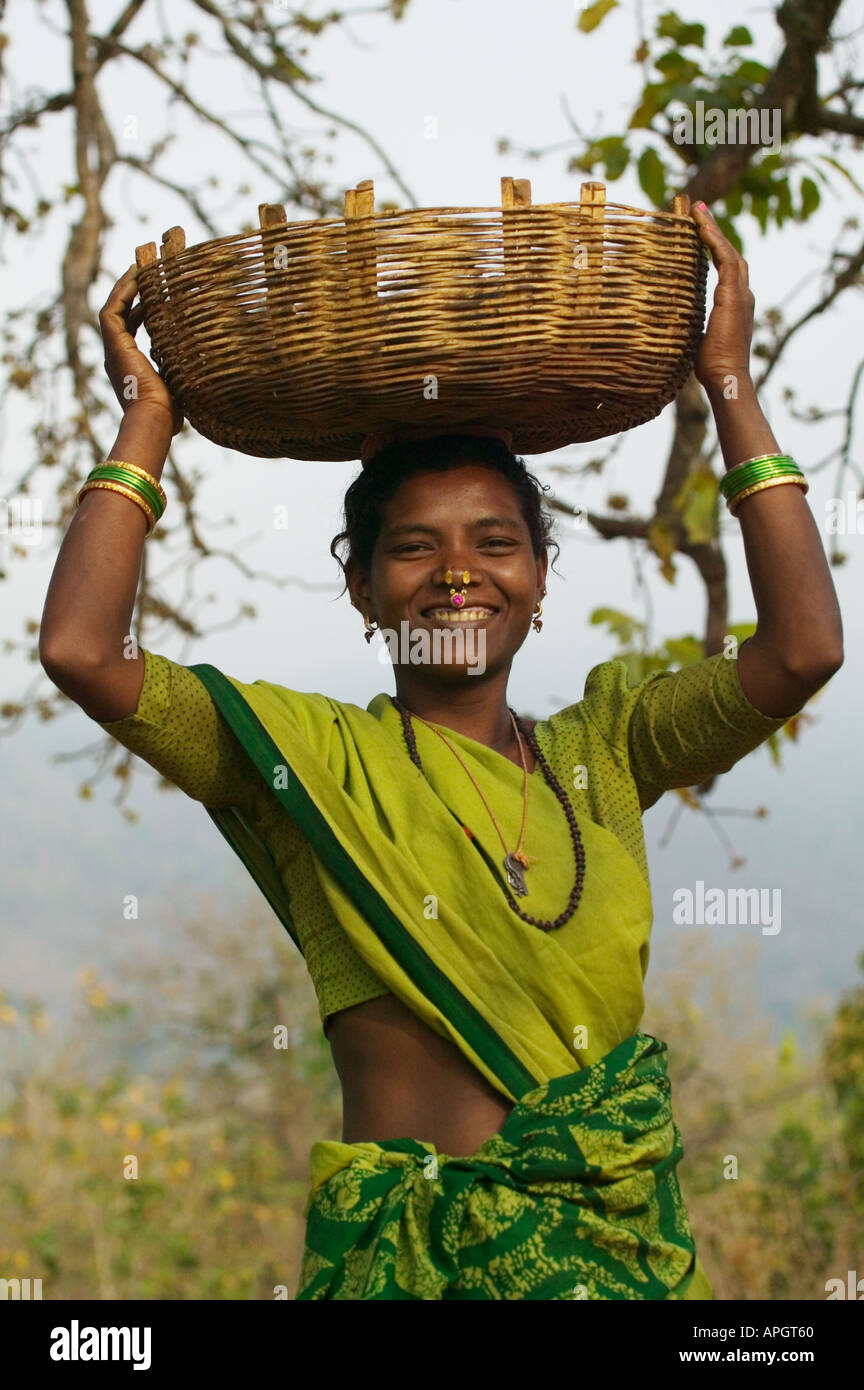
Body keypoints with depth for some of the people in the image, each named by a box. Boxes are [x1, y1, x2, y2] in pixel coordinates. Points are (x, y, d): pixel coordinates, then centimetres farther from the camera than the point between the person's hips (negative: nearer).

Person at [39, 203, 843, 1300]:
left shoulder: (604, 749, 8)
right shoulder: (313, 755, 1)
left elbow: (805, 647, -5)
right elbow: (80, 649, -10)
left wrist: (730, 387, 0)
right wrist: (149, 416, -2)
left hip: (627, 1236, 3)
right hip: (403, 1242, -2)